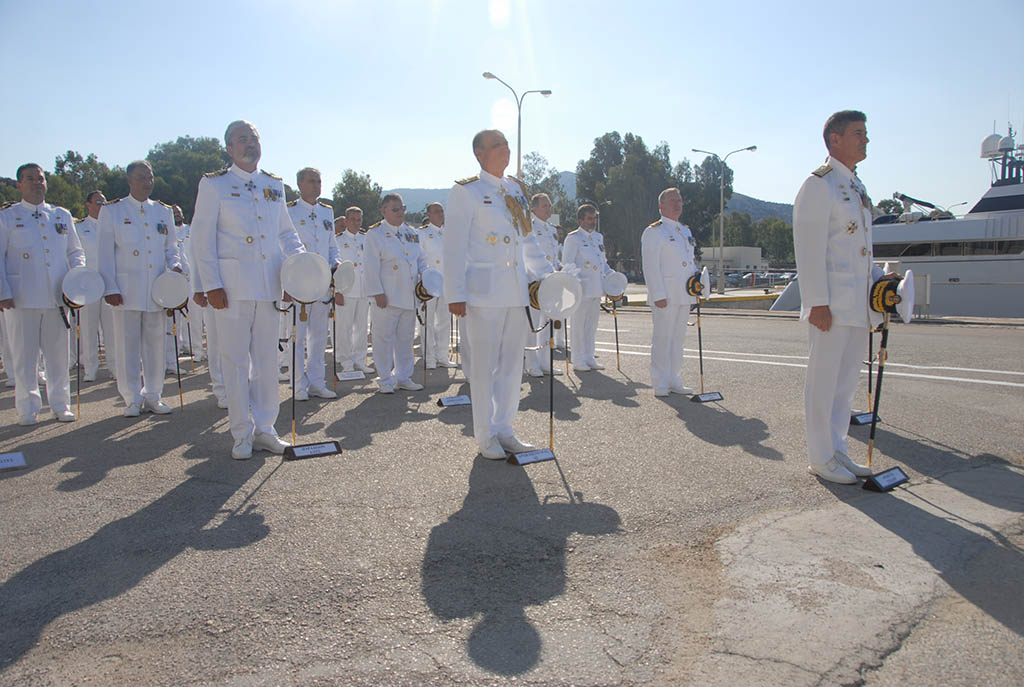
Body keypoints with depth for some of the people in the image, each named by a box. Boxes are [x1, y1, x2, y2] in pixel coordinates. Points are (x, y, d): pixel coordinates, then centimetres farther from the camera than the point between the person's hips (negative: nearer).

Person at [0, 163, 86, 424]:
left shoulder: (62, 216, 15)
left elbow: (75, 251, 19)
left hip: (57, 297, 2)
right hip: (21, 298, -2)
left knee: (59, 354, 5)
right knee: (24, 356, 2)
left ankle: (60, 405, 16)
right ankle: (28, 409, 11)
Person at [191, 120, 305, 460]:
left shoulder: (274, 185, 15)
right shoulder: (214, 184, 3)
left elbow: (286, 232, 22)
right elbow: (202, 238, -1)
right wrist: (212, 285, -10)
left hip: (270, 285, 4)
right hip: (232, 285, -4)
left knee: (267, 358, 7)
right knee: (235, 360, 1)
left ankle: (264, 428, 18)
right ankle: (242, 434, 11)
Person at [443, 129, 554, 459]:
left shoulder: (516, 189, 16)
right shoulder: (466, 191, -3)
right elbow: (454, 247, -7)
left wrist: (549, 275, 15)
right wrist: (455, 294, -13)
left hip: (518, 291, 6)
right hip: (485, 291, -6)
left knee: (512, 363, 10)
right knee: (484, 364, 1)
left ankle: (504, 429, 23)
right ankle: (485, 435, 14)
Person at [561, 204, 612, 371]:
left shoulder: (599, 237, 18)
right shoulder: (573, 238, -3)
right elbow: (567, 264, -9)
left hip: (597, 289, 7)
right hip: (581, 289, -7)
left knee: (592, 324, 11)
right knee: (579, 324, -3)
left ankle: (589, 358, 19)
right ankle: (578, 360, 5)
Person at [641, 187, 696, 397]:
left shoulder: (685, 231, 19)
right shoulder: (653, 231, -5)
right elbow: (650, 266, -11)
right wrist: (658, 295, -18)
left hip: (684, 295, 8)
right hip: (665, 296, -7)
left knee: (678, 338, 11)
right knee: (663, 338, -4)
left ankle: (674, 380, 20)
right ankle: (660, 383, 3)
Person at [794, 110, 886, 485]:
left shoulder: (857, 187, 18)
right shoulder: (818, 185, -9)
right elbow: (809, 248, -16)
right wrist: (817, 302, -20)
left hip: (859, 303, 9)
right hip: (831, 304, -9)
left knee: (846, 381, 15)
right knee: (824, 381, 0)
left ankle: (837, 450, 27)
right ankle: (820, 458, 12)